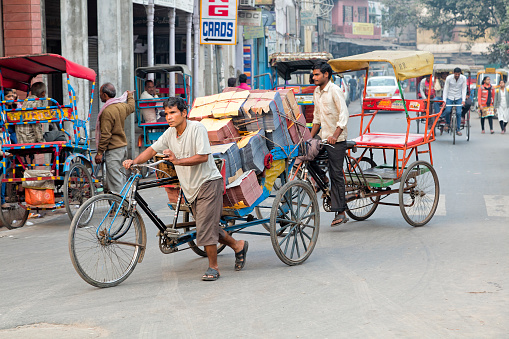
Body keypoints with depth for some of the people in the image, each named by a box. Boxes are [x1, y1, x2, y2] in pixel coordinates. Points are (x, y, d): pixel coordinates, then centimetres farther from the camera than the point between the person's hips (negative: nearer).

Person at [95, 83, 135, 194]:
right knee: (120, 177, 16)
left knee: (115, 181, -7)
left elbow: (105, 134, -20)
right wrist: (130, 95, 52)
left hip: (113, 149, -9)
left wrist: (100, 152, -15)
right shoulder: (122, 106, 6)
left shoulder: (107, 111, -18)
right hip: (123, 146, 9)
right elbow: (131, 107, 33)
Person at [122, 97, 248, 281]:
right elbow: (152, 150, 7)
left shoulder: (197, 128, -17)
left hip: (208, 182, -8)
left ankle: (213, 267, 1)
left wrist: (178, 161, -30)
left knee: (206, 226, -11)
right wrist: (133, 161, -9)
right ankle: (238, 245, 34)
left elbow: (203, 157, -23)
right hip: (191, 187, 8)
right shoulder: (170, 133, 4)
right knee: (209, 226, 13)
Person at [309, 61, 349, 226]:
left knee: (336, 174, -6)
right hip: (323, 138, 8)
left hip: (337, 140, -8)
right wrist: (310, 138, 14)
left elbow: (344, 115, -19)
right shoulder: (317, 92, 13)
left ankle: (340, 212, -2)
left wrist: (335, 135, -28)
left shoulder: (335, 90, -12)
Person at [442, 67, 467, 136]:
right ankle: (447, 123, 11)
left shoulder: (463, 78, -8)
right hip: (449, 97, -1)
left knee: (458, 113, -11)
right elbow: (445, 89, -7)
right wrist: (444, 100, -14)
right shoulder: (448, 78, -12)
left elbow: (464, 89, -3)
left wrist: (463, 100, -12)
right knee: (447, 111, -20)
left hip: (458, 98, 1)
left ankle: (458, 129, 1)